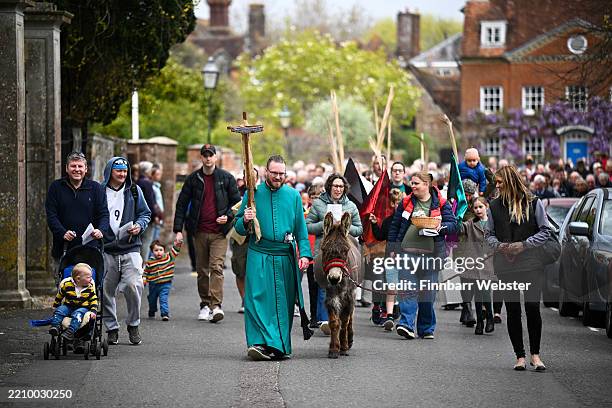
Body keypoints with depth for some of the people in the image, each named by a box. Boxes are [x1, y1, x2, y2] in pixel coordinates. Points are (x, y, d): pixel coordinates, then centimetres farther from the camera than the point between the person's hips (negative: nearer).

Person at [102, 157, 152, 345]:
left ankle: (133, 324, 5)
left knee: (133, 285, -14)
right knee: (107, 291, 3)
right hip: (106, 250, 0)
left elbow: (145, 213, 14)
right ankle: (111, 328, 17)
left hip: (130, 248, 0)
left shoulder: (134, 191, 10)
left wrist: (139, 226, -5)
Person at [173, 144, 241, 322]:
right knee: (202, 270, 8)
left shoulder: (226, 178, 3)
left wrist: (228, 216, -10)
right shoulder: (193, 179, 5)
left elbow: (237, 201, 9)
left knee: (217, 267, -14)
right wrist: (178, 229, 0)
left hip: (219, 232, -2)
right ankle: (205, 304, 19)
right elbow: (182, 204, 7)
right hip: (200, 232, 2)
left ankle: (216, 306, -19)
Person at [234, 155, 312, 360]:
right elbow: (238, 227, 8)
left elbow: (301, 228, 14)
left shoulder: (293, 195, 11)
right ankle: (260, 342, -18)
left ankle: (281, 346, 10)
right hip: (259, 256, -2)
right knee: (258, 299, -13)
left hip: (286, 257, 2)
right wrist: (245, 221, -14)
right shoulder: (253, 194, 6)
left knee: (284, 301, 3)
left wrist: (304, 253, 3)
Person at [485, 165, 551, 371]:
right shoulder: (494, 206, 8)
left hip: (531, 264, -2)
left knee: (533, 308, -6)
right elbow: (489, 234, 13)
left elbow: (545, 231, 1)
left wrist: (523, 245, -11)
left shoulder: (533, 203, 0)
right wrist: (500, 246, -8)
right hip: (505, 266, 2)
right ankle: (520, 356, 10)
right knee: (513, 310, 3)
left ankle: (535, 354, 6)